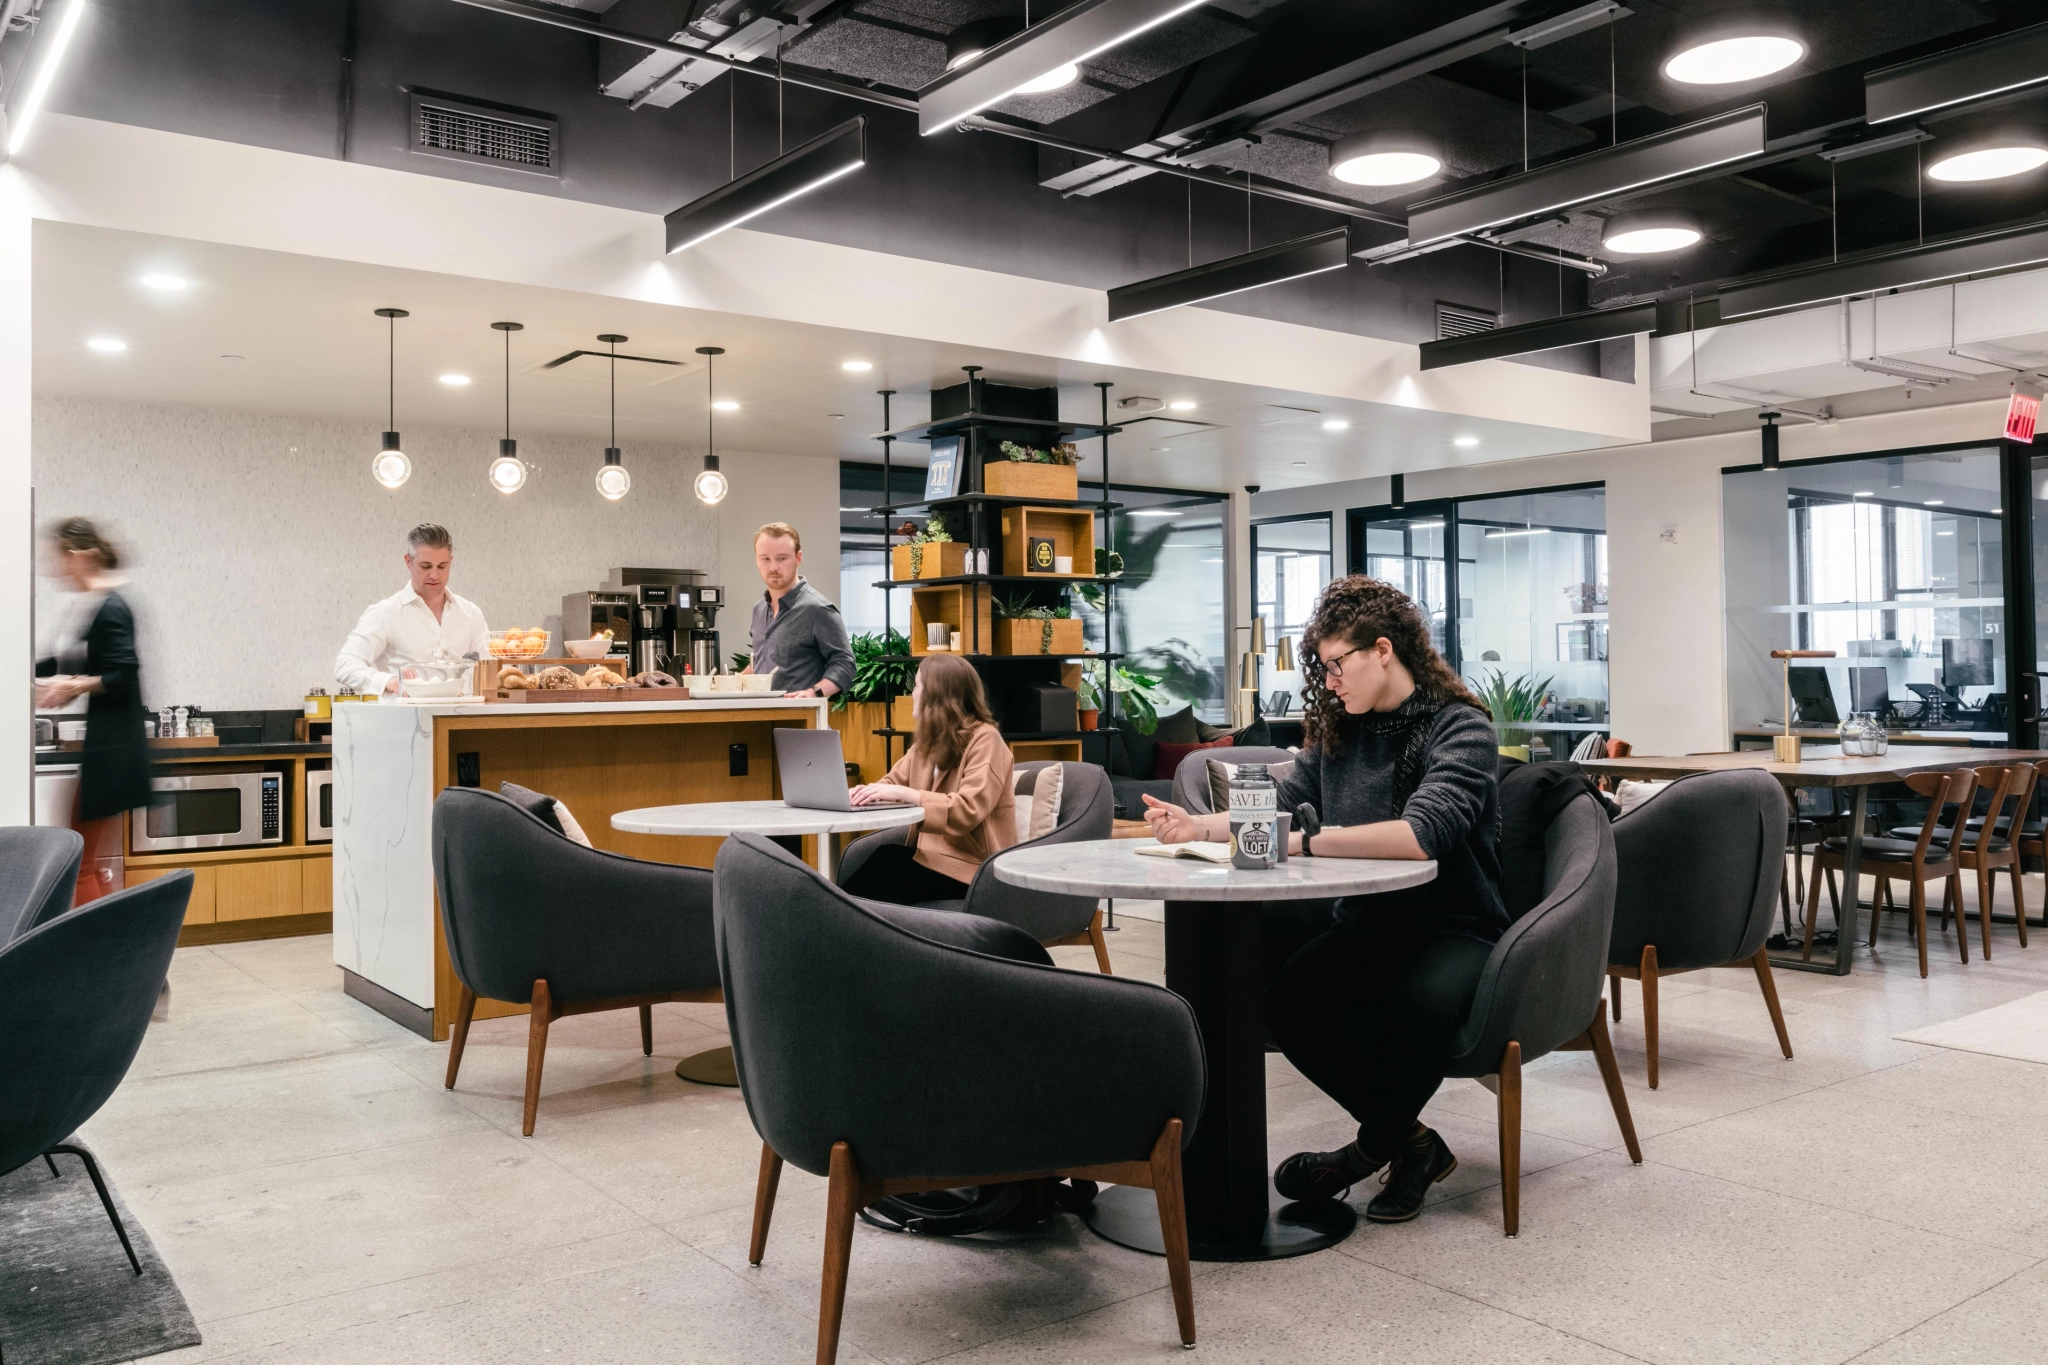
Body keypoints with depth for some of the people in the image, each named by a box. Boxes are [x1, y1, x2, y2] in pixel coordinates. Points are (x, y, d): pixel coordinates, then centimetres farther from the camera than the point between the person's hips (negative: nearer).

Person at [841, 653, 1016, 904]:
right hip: (933, 852, 7)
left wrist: (905, 794, -30)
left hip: (973, 867, -7)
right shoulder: (928, 739, 14)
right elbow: (894, 781, 13)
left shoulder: (984, 739, -13)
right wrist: (864, 792, -11)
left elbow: (969, 810, -25)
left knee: (886, 864, -25)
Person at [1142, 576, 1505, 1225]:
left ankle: (1373, 1144, -6)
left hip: (1454, 930, -5)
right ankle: (1409, 1144, -4)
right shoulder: (1339, 729, 9)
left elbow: (1423, 834, -28)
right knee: (1283, 1000, -25)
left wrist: (1302, 842, -31)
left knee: (1420, 1001, -38)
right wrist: (1197, 826, -4)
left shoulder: (1461, 729, -12)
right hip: (1366, 927, 5)